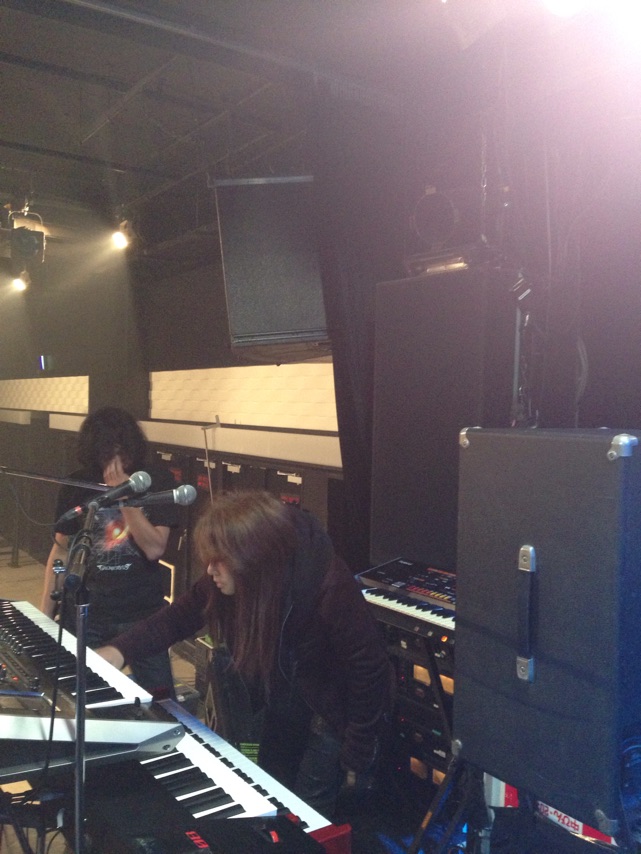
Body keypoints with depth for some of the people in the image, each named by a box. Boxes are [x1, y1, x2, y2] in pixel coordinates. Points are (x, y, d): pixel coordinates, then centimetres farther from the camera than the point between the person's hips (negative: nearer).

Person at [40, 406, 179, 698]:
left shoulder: (157, 482, -6)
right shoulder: (77, 486, -1)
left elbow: (154, 549, -13)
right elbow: (61, 550, 6)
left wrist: (125, 495, -19)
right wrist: (45, 611, 3)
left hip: (142, 614, -1)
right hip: (84, 613, 2)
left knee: (158, 699, 1)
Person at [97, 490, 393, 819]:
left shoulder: (329, 589, -36)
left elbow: (370, 672, -25)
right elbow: (184, 613, -3)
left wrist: (356, 756, -15)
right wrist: (121, 649, -14)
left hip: (333, 708, -6)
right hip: (279, 699, 6)